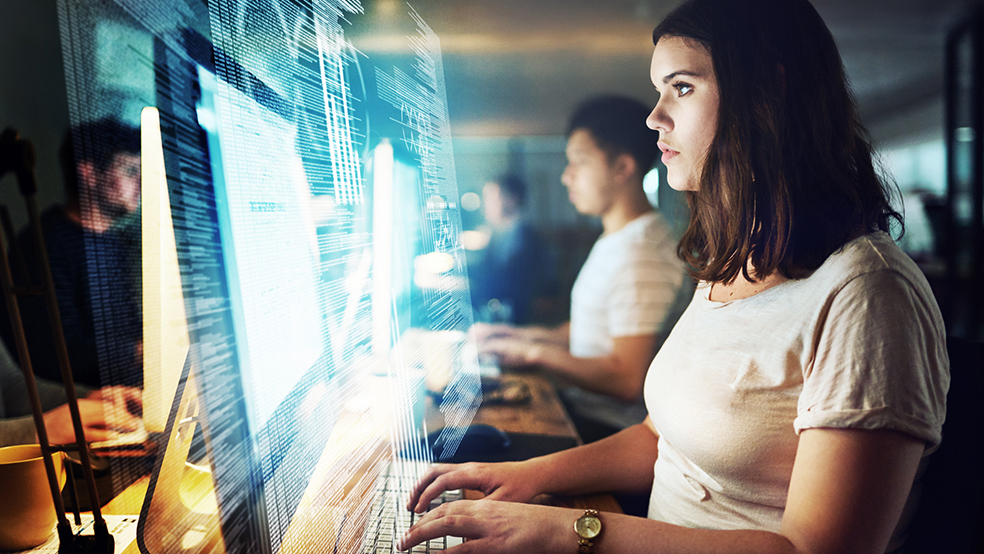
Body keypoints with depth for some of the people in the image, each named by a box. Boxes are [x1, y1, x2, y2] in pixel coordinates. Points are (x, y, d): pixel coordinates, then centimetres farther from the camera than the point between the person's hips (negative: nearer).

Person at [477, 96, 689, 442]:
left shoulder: (641, 252, -21)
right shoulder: (615, 239, 15)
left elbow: (626, 380, -25)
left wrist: (535, 352, -16)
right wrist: (527, 335, 13)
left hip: (611, 427, -10)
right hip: (585, 406, 10)